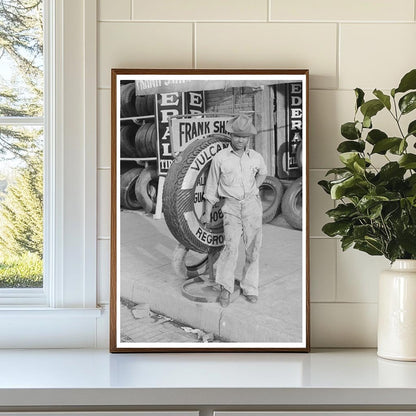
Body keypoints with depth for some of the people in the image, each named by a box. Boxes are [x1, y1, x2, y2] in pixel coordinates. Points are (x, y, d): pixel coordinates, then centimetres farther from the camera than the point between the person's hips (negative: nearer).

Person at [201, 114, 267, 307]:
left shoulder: (256, 157, 7)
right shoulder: (220, 158, 0)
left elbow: (263, 173, 31)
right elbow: (212, 187, 7)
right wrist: (207, 213, 8)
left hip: (252, 205, 3)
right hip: (231, 206, -2)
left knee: (253, 248, 3)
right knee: (231, 246, -19)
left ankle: (250, 288, 15)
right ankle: (225, 287, -9)